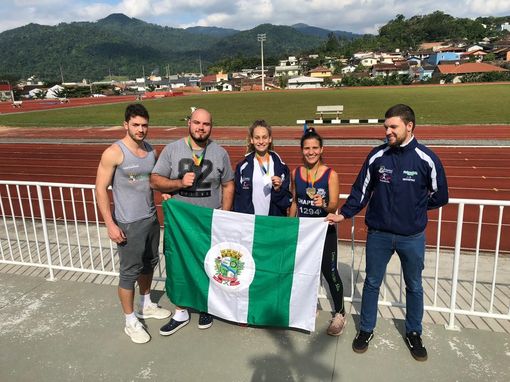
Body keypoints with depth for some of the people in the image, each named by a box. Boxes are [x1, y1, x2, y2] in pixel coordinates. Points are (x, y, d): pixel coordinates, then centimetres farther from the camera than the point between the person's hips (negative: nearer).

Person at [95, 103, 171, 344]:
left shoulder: (151, 151, 3)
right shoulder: (113, 153, -15)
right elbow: (101, 189, -14)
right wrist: (110, 224, -17)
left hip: (151, 219, 7)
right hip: (128, 224, -7)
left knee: (149, 263, 21)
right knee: (129, 272, 3)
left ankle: (146, 306, 42)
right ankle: (131, 322, 20)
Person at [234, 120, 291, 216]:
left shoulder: (281, 167, 0)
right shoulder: (243, 167, -1)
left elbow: (287, 201, 1)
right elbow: (238, 199, 2)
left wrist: (278, 189, -15)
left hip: (275, 219, 1)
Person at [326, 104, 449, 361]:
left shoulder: (426, 159, -10)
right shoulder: (377, 156, -6)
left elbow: (439, 197, 2)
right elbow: (361, 190, 2)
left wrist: (413, 208, 3)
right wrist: (344, 214, -4)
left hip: (412, 237, 0)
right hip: (378, 234, 1)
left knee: (414, 286, 16)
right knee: (372, 283, 13)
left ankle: (413, 333, 38)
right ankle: (366, 329, 32)